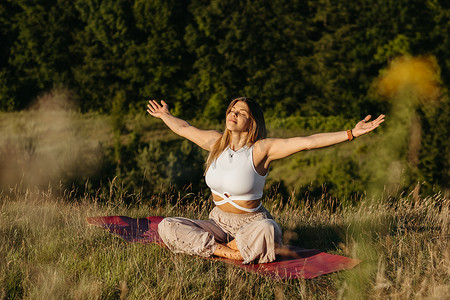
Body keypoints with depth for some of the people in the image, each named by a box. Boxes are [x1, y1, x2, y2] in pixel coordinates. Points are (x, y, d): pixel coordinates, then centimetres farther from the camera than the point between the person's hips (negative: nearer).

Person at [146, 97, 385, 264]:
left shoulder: (261, 150, -15)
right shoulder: (216, 142, 0)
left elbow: (308, 142, -24)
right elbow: (183, 128, 20)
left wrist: (351, 133, -31)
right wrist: (165, 115, 36)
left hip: (251, 222, -4)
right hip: (218, 221, 4)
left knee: (266, 230, -42)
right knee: (166, 227, -15)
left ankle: (233, 247, -9)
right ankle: (222, 250, -18)